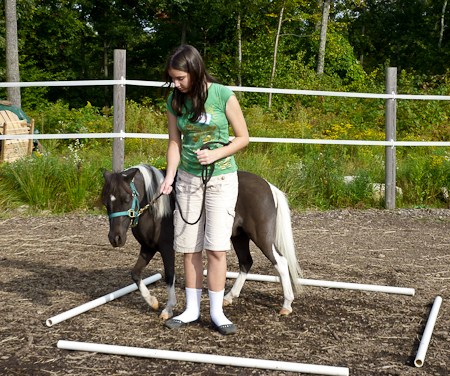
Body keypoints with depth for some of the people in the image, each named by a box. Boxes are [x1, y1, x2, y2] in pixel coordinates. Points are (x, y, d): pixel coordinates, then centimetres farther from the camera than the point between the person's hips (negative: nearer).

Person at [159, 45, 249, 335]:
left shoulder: (223, 95, -12)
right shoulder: (175, 101, 0)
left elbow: (243, 137, -6)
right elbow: (175, 142, 6)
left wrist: (216, 154, -20)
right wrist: (170, 177, -7)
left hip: (221, 178, -4)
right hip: (187, 178, 4)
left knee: (216, 246, -7)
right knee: (189, 247, 5)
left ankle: (217, 312, 3)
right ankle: (192, 310, 15)